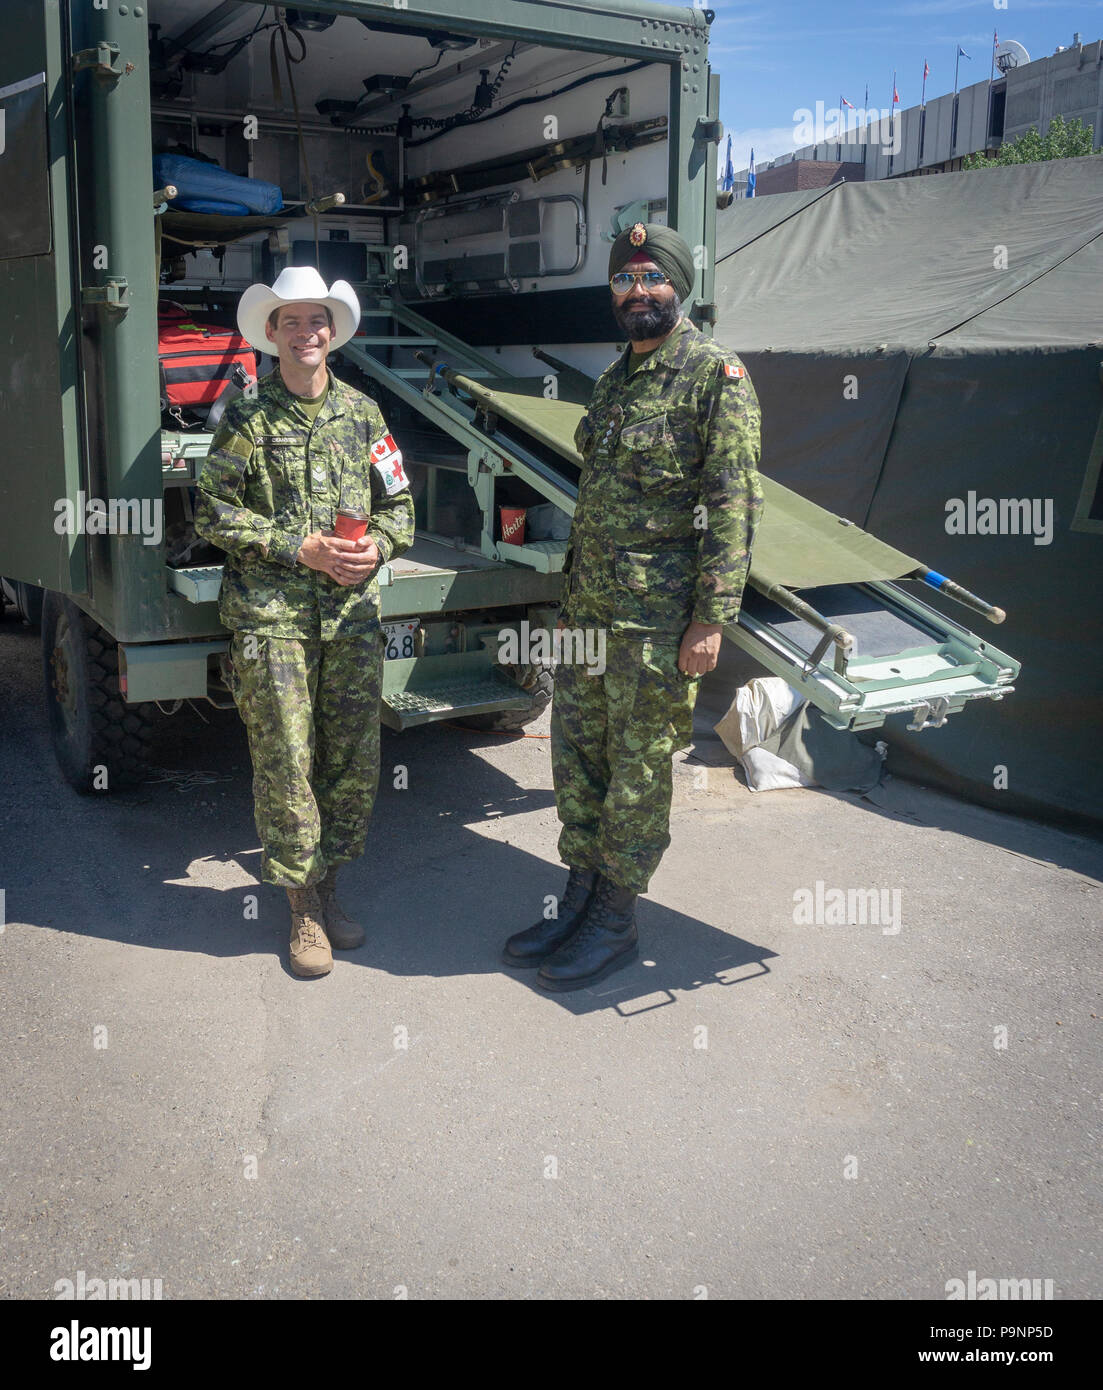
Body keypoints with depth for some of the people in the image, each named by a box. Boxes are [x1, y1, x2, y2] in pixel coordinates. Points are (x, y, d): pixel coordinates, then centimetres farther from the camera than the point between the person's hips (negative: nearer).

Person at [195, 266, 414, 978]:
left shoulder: (362, 413, 12)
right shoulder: (248, 419, 2)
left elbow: (400, 504, 16)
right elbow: (214, 512, -1)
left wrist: (378, 546, -5)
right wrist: (300, 548, -10)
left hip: (353, 613, 3)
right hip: (272, 617, -3)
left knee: (355, 759, 4)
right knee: (286, 764, -3)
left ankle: (330, 885, 23)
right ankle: (303, 906, 11)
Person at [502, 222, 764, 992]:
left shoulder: (716, 373, -9)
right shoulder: (616, 377, 16)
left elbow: (734, 502, -14)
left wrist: (712, 617, -19)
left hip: (657, 613, -8)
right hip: (587, 605, 8)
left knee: (638, 769, 3)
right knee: (577, 754, 13)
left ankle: (617, 923, 18)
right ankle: (580, 901, 28)